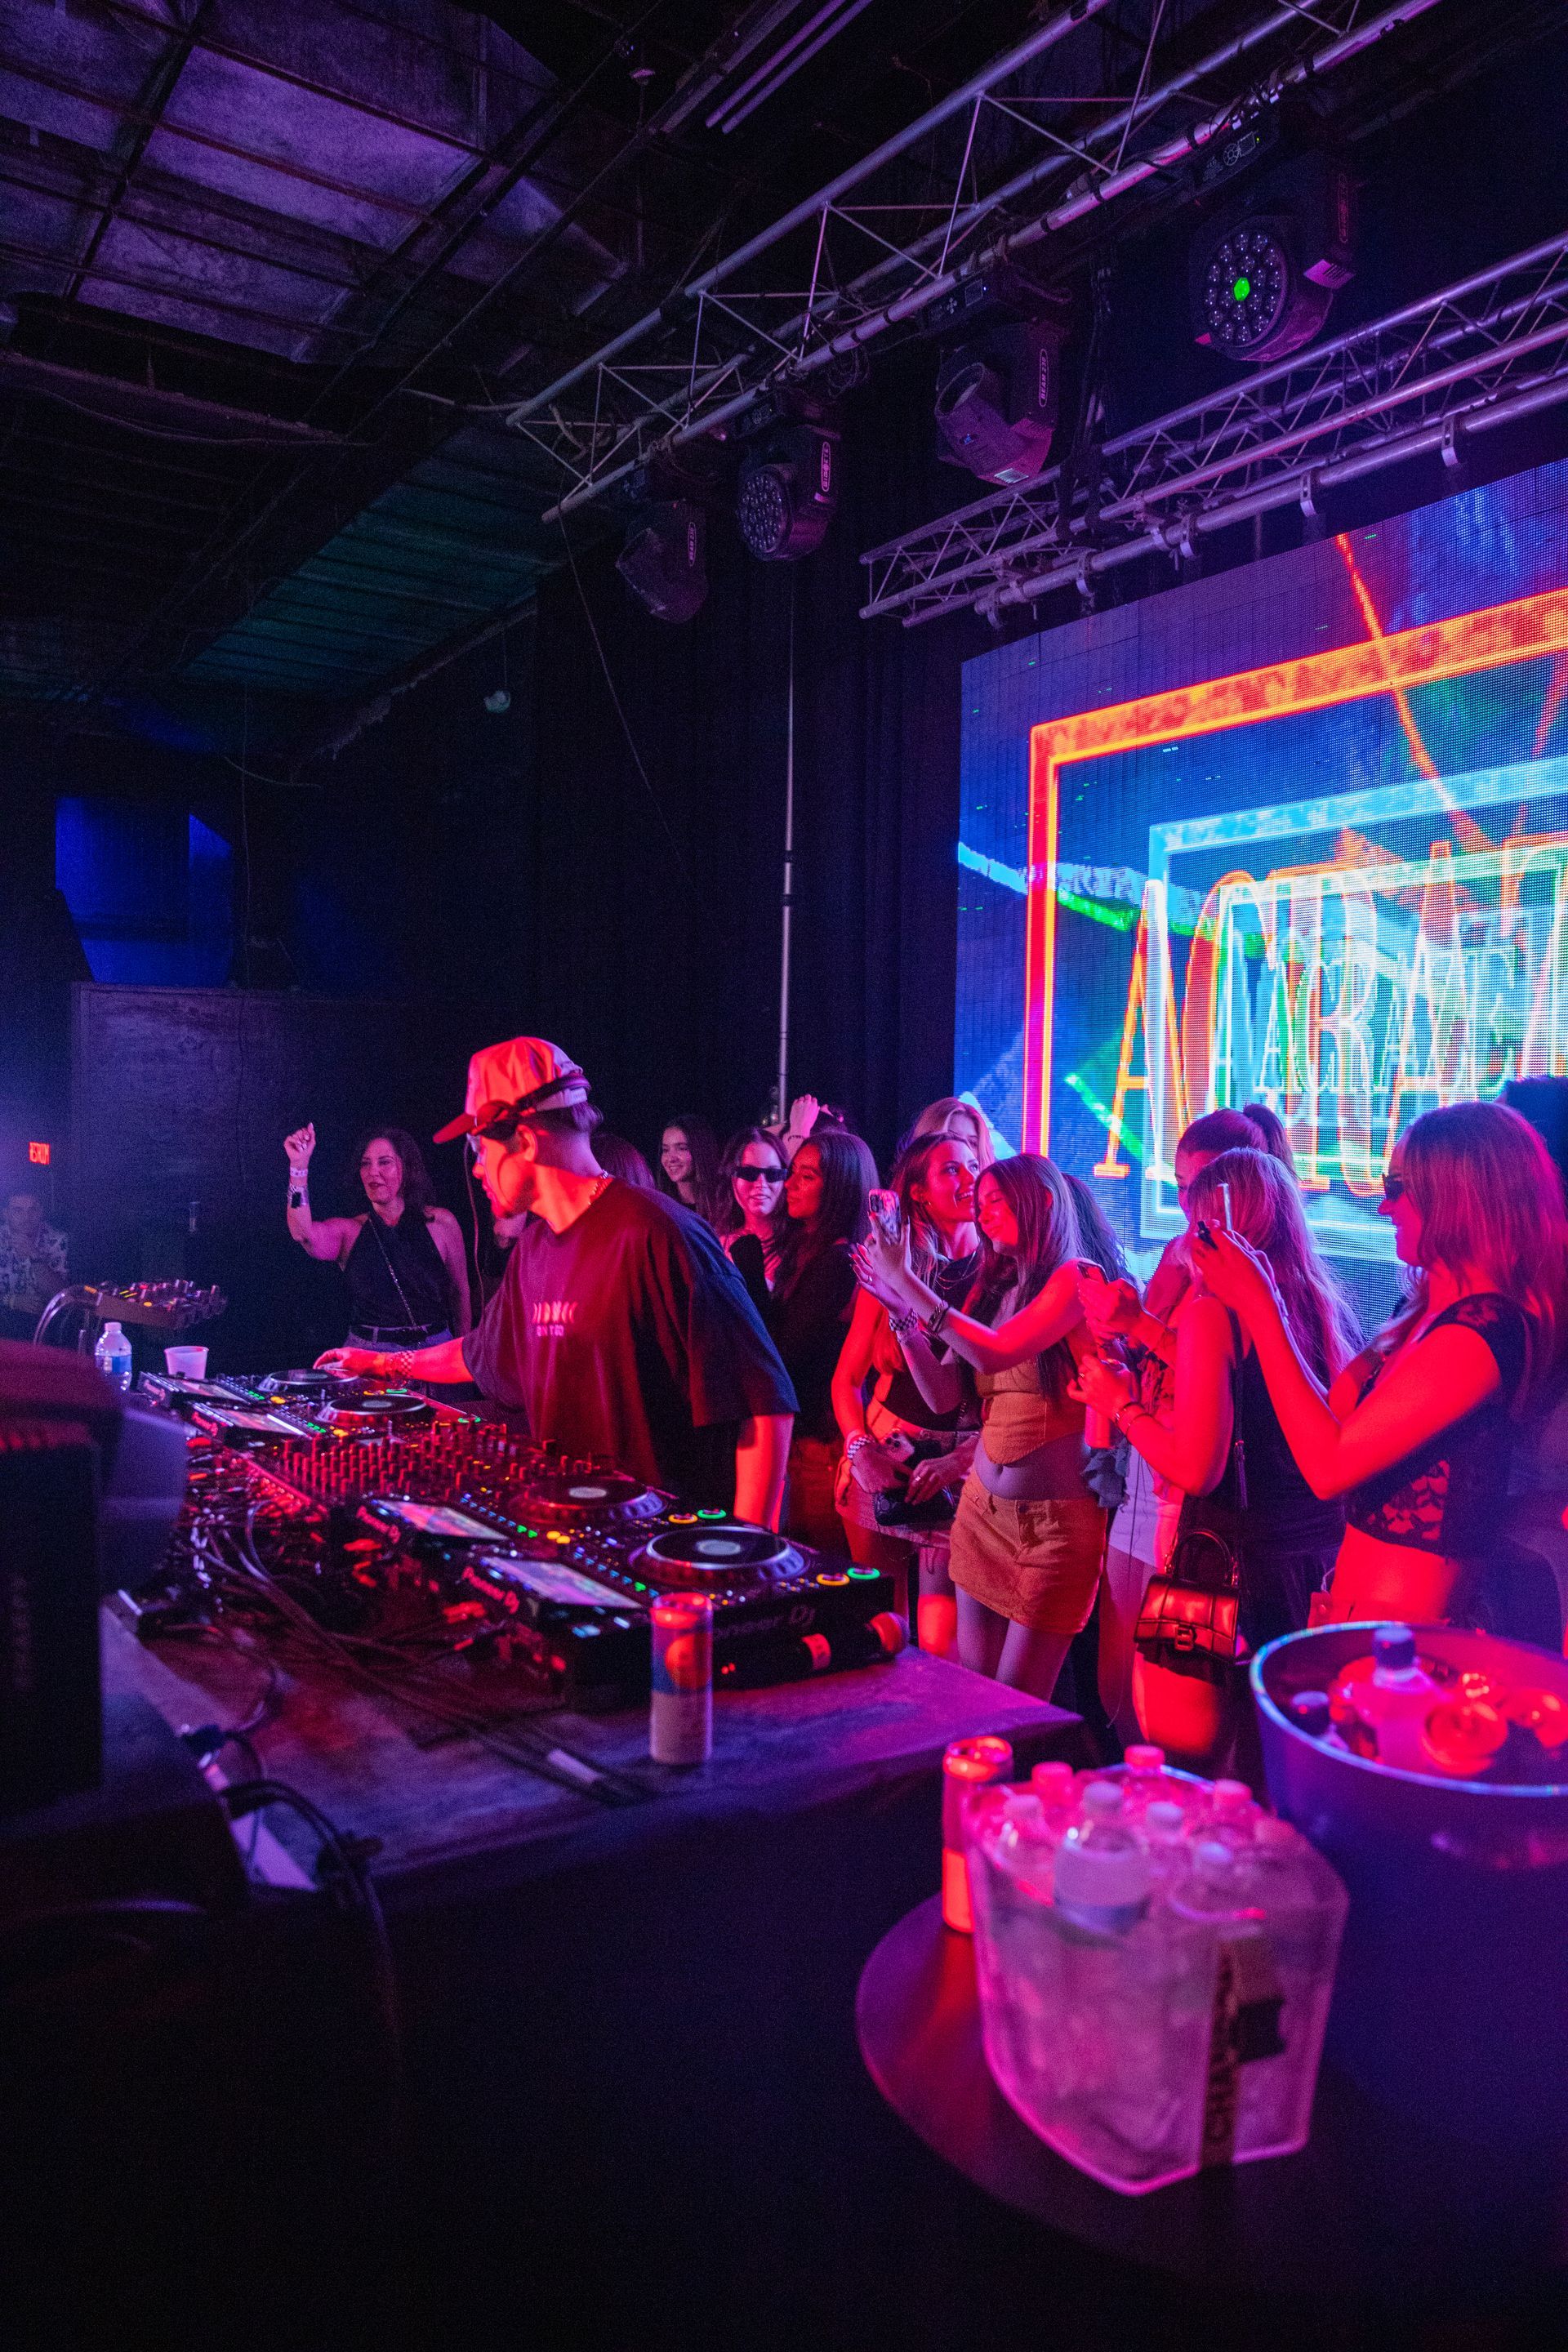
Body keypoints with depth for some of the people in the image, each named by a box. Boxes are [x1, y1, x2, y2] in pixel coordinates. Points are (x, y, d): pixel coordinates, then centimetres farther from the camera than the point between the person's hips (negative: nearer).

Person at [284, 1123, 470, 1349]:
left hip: (434, 1349, 0)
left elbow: (460, 1294, 8)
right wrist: (299, 1165, -26)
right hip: (368, 1353, 0)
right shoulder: (349, 1231, 2)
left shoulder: (441, 1223, 1)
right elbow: (304, 1234, -20)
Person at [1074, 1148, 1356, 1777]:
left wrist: (1122, 1405, -1)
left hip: (1231, 1569, -7)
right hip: (1322, 1562, 7)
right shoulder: (1327, 1308, 6)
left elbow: (1196, 1469, -18)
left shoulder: (1213, 1312, -14)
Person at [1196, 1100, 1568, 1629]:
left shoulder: (1483, 1329, -21)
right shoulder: (1430, 1312, 8)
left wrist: (1259, 1305, -17)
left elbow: (1328, 1466, -22)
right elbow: (1333, 1413, 10)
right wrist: (1264, 1299, 10)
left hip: (1400, 1624, -8)